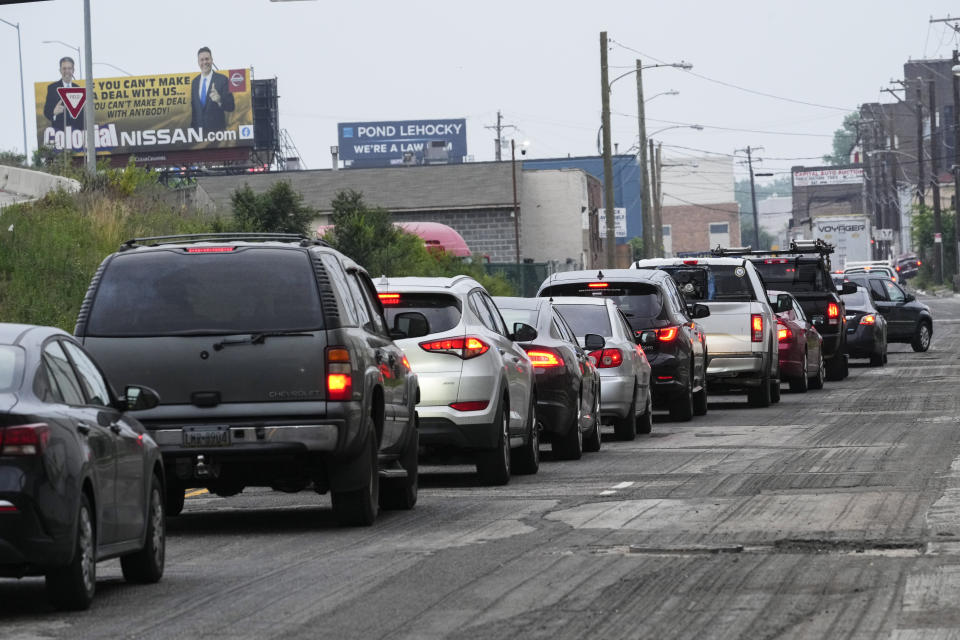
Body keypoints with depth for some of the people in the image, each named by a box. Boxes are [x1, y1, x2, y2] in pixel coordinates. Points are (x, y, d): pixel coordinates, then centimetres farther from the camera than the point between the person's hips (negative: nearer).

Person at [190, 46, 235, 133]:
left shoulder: (222, 79, -5)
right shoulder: (195, 81, 11)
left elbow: (230, 106, -10)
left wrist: (219, 100, -30)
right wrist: (192, 128, 11)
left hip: (217, 129, -4)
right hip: (198, 129, 4)